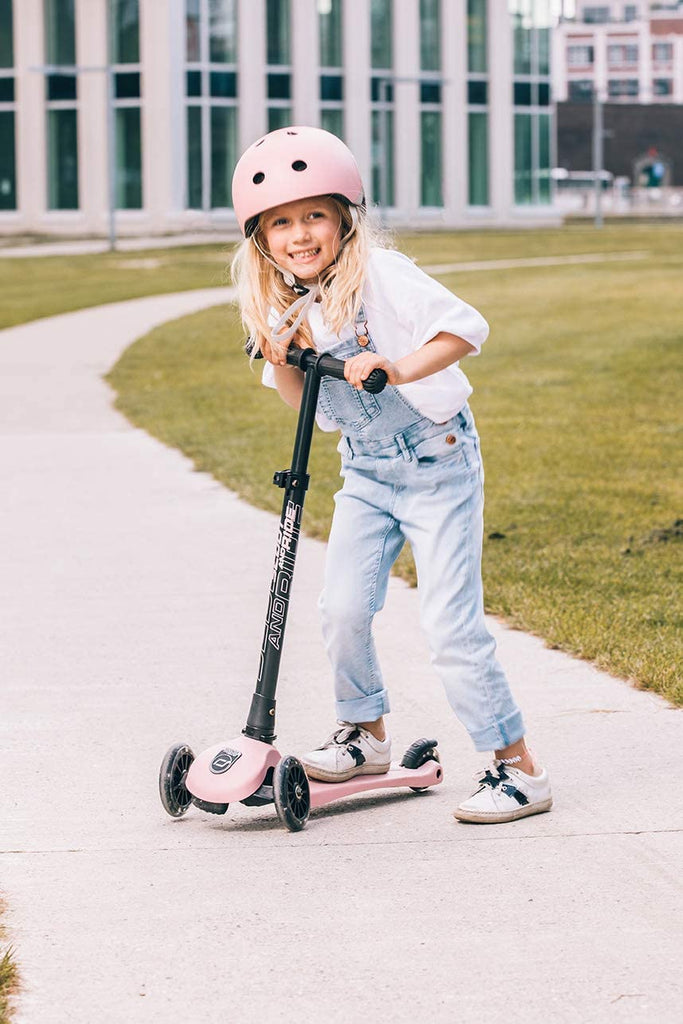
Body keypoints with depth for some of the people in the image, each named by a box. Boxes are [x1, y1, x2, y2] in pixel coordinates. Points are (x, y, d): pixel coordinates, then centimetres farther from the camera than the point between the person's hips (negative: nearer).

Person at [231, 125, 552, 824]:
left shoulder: (380, 275, -18)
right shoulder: (284, 306, 3)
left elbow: (465, 327, -27)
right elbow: (306, 403, 10)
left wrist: (399, 369, -39)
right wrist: (281, 363, -8)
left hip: (436, 461, -6)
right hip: (366, 471, 7)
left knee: (450, 625, -9)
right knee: (343, 609, -1)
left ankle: (518, 766, 1)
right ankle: (366, 733, 24)